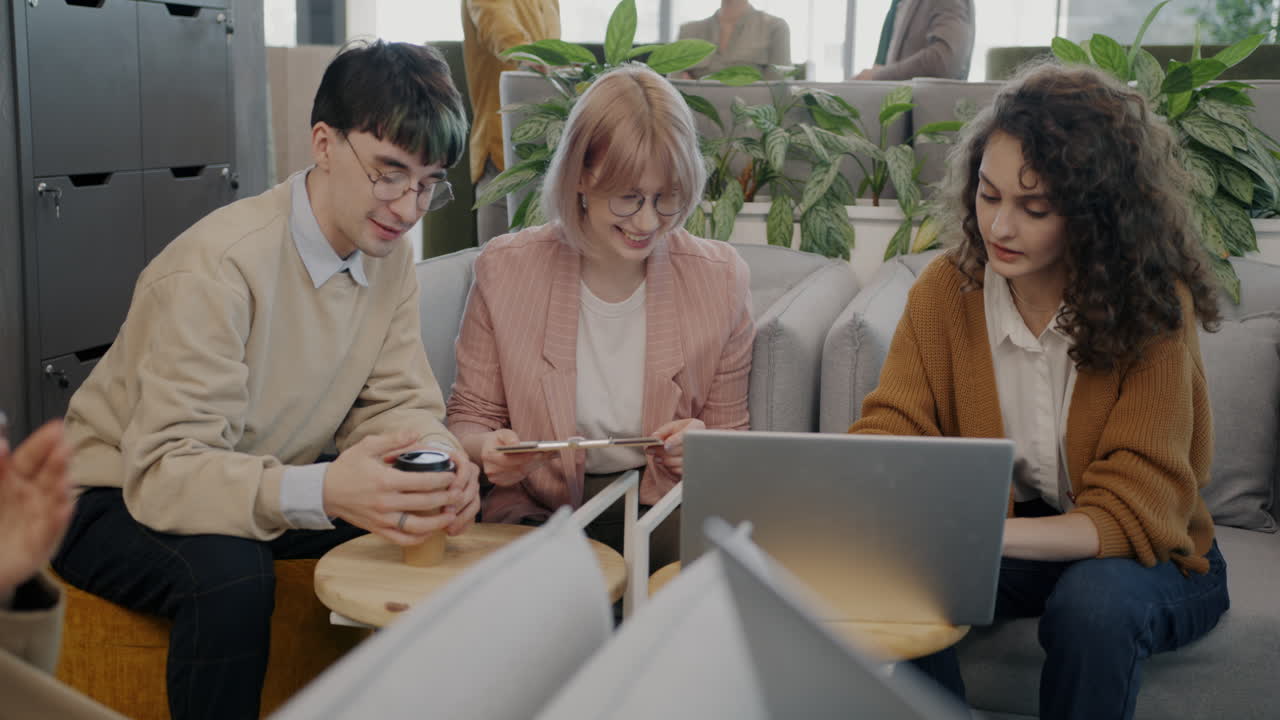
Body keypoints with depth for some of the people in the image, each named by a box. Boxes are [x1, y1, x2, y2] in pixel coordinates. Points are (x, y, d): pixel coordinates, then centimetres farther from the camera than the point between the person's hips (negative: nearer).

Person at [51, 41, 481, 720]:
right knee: (231, 573, -36)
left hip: (263, 496, 7)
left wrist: (439, 461, -29)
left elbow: (395, 403, -4)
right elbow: (165, 471, -34)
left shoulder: (388, 254, -6)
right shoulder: (219, 265, -29)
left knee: (432, 533, -12)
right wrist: (321, 491, -51)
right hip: (120, 499, -6)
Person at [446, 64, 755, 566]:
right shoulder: (505, 270, -2)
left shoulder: (720, 279, -1)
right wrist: (487, 449, -16)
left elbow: (732, 441, 10)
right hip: (538, 511, -1)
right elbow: (469, 418, 8)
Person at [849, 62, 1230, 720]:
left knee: (1094, 600, -35)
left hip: (1141, 558, -2)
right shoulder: (946, 288, -9)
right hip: (1009, 548, 3)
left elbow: (1131, 511, -23)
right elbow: (891, 429, -12)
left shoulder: (1154, 306, -20)